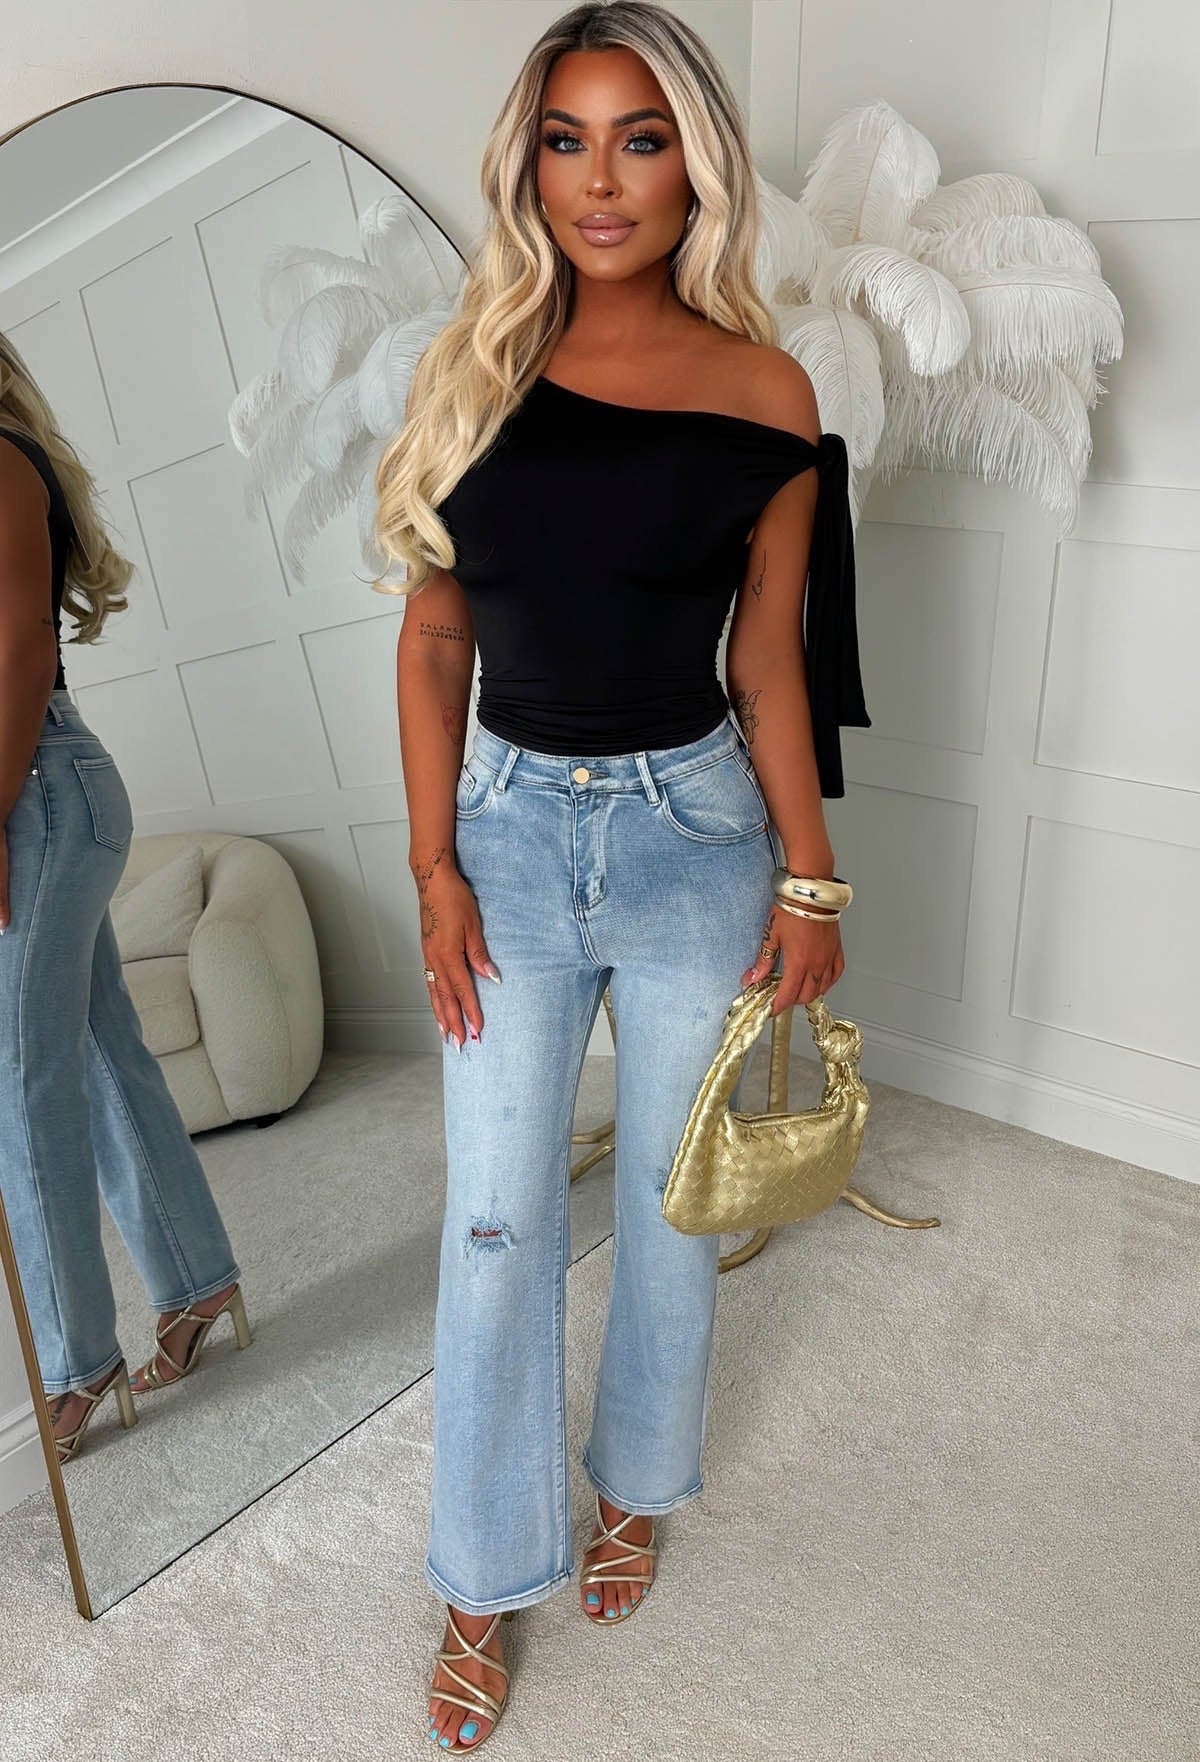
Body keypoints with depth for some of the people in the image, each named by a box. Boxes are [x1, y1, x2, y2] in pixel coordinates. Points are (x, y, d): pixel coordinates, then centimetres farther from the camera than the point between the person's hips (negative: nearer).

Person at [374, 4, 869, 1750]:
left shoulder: (763, 390, -3)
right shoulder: (473, 368, 0)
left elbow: (770, 655, 0)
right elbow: (434, 636, 1)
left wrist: (810, 881, 0)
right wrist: (435, 862, -5)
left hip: (693, 834, 0)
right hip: (510, 828, 1)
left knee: (672, 1200, 14)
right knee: (496, 1224, 8)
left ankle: (635, 1482, 43)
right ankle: (485, 1580, 31)